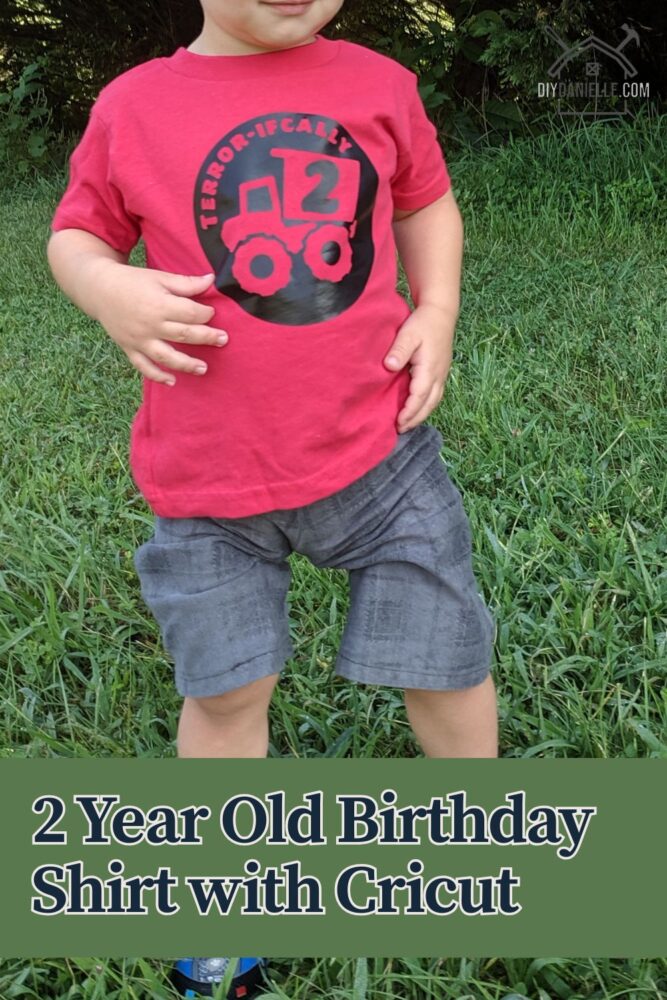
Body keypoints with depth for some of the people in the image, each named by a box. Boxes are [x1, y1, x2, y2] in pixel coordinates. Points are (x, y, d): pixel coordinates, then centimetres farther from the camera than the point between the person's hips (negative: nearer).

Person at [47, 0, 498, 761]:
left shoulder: (380, 86, 1)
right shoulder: (133, 107, -4)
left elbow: (425, 205, 17)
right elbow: (78, 234, 7)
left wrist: (437, 310, 1)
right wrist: (106, 287, -16)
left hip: (375, 442, 2)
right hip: (211, 467, -1)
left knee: (445, 660, 11)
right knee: (225, 688, 10)